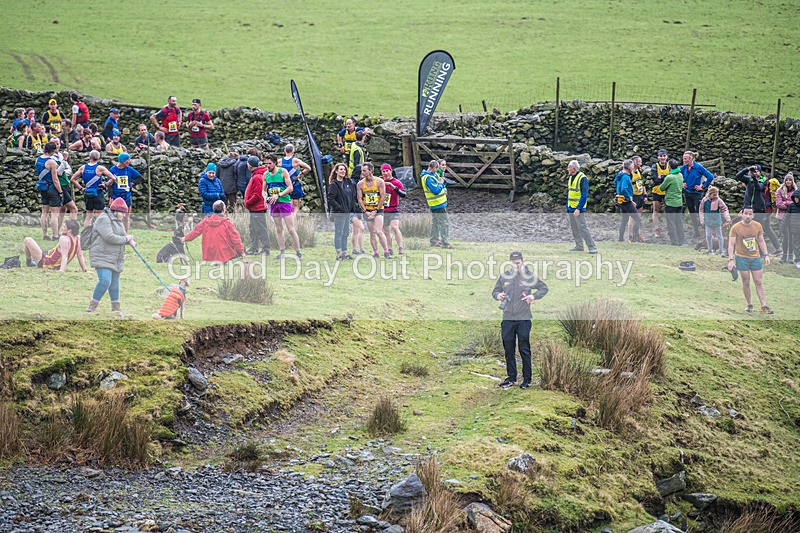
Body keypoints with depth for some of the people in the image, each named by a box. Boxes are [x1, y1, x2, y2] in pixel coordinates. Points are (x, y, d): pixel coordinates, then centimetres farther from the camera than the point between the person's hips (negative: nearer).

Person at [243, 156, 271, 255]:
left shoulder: (257, 177, -18)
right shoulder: (255, 175, 14)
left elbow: (257, 195, -22)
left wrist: (247, 203, -12)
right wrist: (248, 203, 14)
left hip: (258, 209, -11)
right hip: (254, 209, 11)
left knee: (261, 229, -5)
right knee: (253, 229, 16)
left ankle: (265, 250, -2)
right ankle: (254, 249, 22)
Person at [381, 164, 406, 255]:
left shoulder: (397, 182, -5)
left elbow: (403, 195, -15)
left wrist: (394, 187, -27)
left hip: (394, 210, -5)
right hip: (383, 210, 5)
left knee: (395, 227, -22)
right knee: (386, 231, 7)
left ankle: (401, 248, -22)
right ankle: (390, 250, 14)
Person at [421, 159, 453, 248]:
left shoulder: (431, 175, 10)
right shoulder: (428, 178, -23)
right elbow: (436, 190, -27)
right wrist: (441, 183, -11)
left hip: (433, 204, 11)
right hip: (438, 204, -11)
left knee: (435, 222, 19)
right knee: (445, 223, -8)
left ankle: (434, 241, 28)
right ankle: (445, 243, -8)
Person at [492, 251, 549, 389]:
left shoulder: (529, 276, -1)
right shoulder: (504, 276, 8)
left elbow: (544, 288, 7)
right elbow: (495, 291, 18)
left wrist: (533, 296, -10)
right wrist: (498, 295, -5)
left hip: (524, 319, -4)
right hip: (507, 318, 4)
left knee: (524, 350, -1)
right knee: (509, 350, 8)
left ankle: (527, 379, 7)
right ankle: (511, 378, 17)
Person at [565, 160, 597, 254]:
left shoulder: (582, 178, -14)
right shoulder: (570, 178, 13)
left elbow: (584, 195, -18)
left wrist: (578, 208, -24)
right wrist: (567, 208, 19)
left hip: (578, 208, -9)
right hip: (571, 208, 9)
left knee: (582, 227, -12)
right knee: (574, 228, 12)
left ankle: (592, 247, -10)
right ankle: (579, 246, 21)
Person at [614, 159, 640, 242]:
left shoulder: (619, 175, 11)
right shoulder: (625, 177, -19)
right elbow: (624, 189, -30)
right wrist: (629, 198, -20)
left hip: (620, 200, 10)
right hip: (626, 201, -10)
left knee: (624, 219, 17)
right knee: (637, 219, -6)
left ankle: (621, 238, 17)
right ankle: (635, 237, -12)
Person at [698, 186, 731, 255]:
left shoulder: (718, 200, -11)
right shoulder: (705, 200, -5)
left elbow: (724, 209, -10)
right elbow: (701, 210, 5)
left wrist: (727, 219, -17)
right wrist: (702, 219, 2)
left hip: (717, 221, -2)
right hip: (708, 221, 2)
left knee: (719, 236, 5)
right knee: (708, 236, 9)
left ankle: (721, 251, 12)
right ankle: (710, 250, 25)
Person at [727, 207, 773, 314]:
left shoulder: (758, 226, 3)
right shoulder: (735, 228, -7)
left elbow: (761, 241, 14)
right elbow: (731, 244, -6)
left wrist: (766, 255, 8)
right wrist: (731, 260, -13)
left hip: (755, 257, 3)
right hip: (741, 258, -2)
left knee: (759, 283, 0)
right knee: (746, 282, 2)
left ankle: (764, 306, -1)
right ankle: (749, 304, 14)